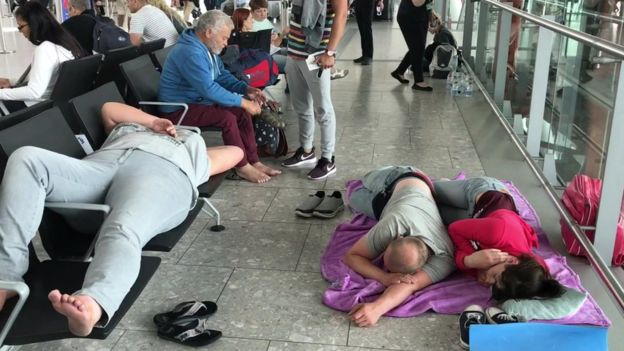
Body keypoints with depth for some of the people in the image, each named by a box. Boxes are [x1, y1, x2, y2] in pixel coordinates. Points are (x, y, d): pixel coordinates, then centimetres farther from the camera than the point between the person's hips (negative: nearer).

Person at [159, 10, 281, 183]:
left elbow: (222, 75, 15)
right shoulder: (191, 52, -26)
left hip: (198, 101, 10)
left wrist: (246, 89, -2)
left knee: (242, 112, -3)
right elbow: (209, 89, -31)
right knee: (227, 117, -26)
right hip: (179, 110, -10)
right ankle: (242, 167, -11)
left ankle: (253, 161, 2)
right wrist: (243, 102, -26)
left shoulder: (207, 48, 6)